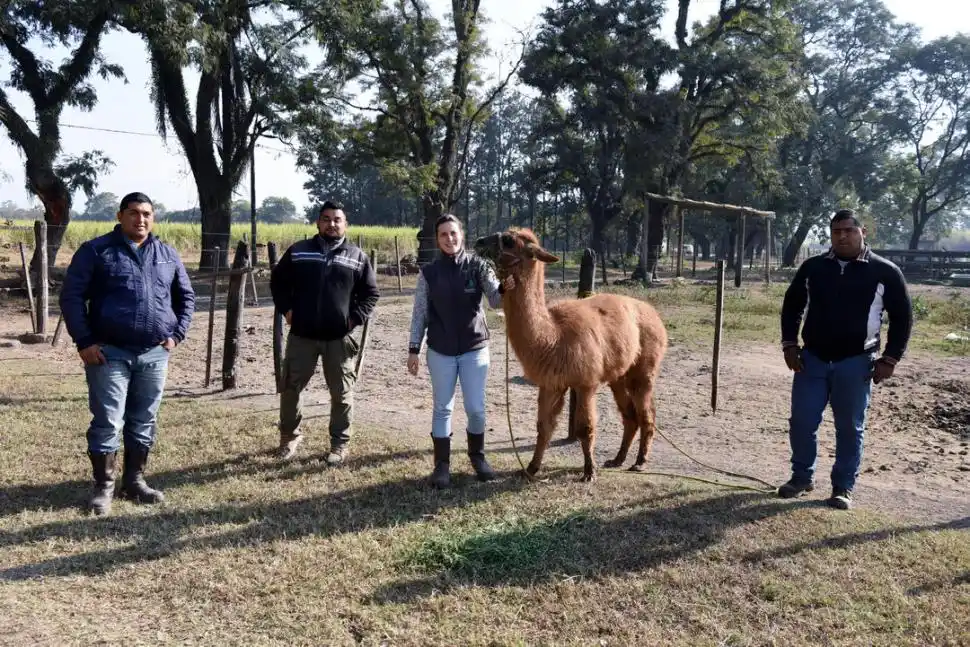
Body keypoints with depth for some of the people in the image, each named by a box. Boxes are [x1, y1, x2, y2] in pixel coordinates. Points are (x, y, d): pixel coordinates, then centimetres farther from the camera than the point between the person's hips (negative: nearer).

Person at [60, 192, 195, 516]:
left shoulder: (168, 255, 10)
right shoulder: (96, 250, -1)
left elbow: (186, 297, 18)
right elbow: (71, 297, -3)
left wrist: (176, 334, 6)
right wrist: (84, 342, -10)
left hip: (154, 354, 4)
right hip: (109, 353, -4)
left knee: (144, 422, 11)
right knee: (107, 422, -1)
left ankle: (134, 482, 24)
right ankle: (103, 487, 13)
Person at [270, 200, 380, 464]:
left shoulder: (357, 256, 2)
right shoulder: (298, 251, 3)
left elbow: (371, 292, 7)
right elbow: (277, 281, 13)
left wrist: (355, 318, -5)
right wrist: (286, 309, 2)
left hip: (339, 338, -1)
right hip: (302, 335, 1)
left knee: (342, 393, 5)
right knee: (291, 388, 8)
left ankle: (340, 443, 18)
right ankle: (290, 435, 29)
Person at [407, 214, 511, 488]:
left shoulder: (478, 266, -5)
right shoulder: (429, 272, -2)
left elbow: (495, 300, -15)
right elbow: (419, 313, 1)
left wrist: (505, 288, -38)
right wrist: (413, 350, -1)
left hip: (474, 348, 0)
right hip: (440, 351, 0)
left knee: (476, 408, 6)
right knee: (442, 408, 7)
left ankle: (477, 455, 28)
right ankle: (442, 464, 18)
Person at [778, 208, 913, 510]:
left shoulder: (885, 272, -4)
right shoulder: (813, 267, 3)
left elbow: (902, 317, 1)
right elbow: (792, 305, 13)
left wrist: (889, 359, -5)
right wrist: (790, 344, 3)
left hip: (856, 363, -2)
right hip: (812, 359, 2)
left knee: (850, 428, 5)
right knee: (801, 422, 3)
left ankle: (843, 487, 17)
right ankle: (802, 477, 22)